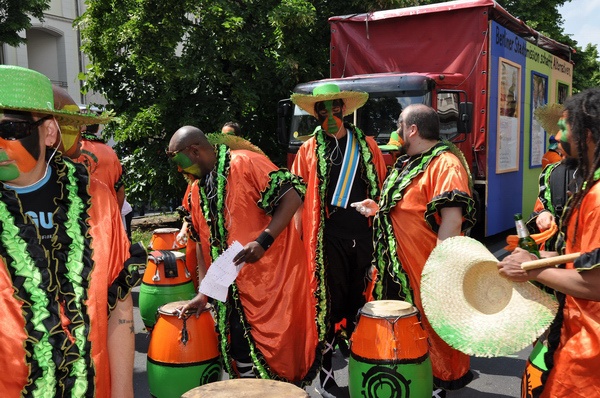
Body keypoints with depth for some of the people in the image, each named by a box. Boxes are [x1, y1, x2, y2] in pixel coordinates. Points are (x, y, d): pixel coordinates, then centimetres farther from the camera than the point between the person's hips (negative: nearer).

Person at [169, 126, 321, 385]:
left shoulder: (245, 163, -10)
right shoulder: (196, 192, 12)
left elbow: (292, 196, -16)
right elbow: (202, 242, 17)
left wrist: (263, 240, -23)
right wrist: (203, 292, 12)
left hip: (274, 273, -6)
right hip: (235, 286, 7)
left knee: (280, 344, 0)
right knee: (240, 352, 8)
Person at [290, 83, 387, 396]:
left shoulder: (367, 145, 11)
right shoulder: (309, 150, 4)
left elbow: (383, 188, 13)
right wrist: (303, 238, -4)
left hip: (363, 235, 3)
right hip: (329, 237, -2)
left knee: (359, 302, 11)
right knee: (331, 304, 2)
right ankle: (325, 372, 16)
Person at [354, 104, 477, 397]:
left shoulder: (445, 164, -16)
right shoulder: (409, 162, 15)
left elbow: (452, 219, -23)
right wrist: (378, 210, 14)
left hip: (427, 271, -9)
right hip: (400, 267, 9)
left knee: (433, 326, 4)